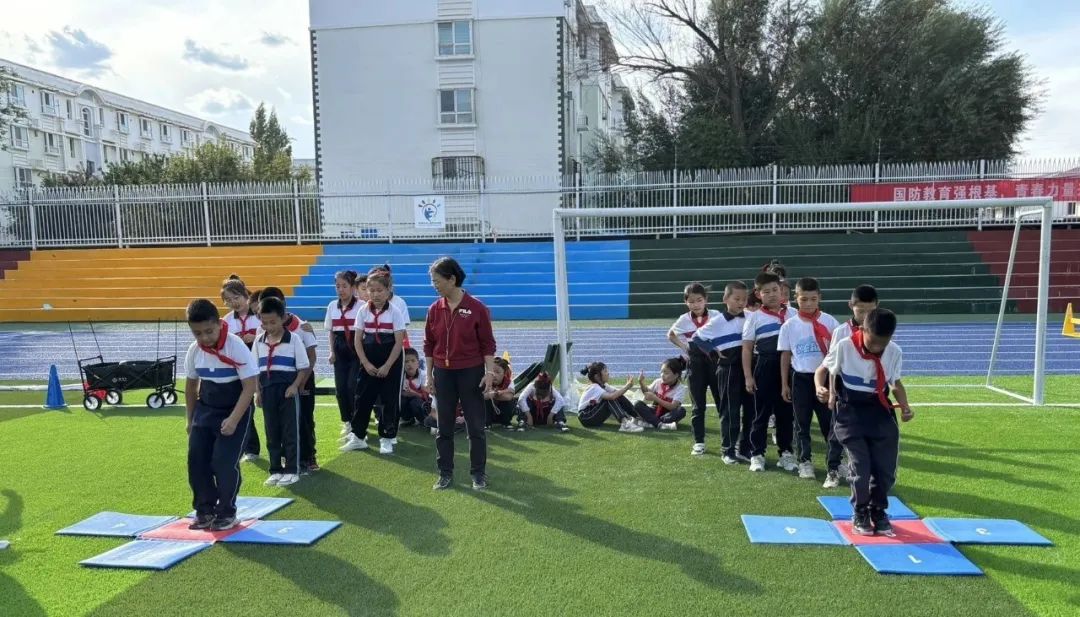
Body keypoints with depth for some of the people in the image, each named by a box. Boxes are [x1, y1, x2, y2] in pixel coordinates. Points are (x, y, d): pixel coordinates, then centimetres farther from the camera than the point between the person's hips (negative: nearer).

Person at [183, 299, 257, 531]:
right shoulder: (194, 351, -4)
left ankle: (227, 513, 9)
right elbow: (191, 385, 12)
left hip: (234, 411, -5)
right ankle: (205, 510, 18)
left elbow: (250, 385, -20)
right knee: (196, 459, 2)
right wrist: (190, 419, 14)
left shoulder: (236, 347, -21)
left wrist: (233, 420, -24)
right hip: (205, 409, 5)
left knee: (224, 461, -9)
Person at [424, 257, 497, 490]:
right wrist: (429, 373, 7)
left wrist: (490, 372, -10)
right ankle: (445, 473, 21)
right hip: (443, 373, 4)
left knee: (475, 426, 5)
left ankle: (479, 473, 17)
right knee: (444, 426, 10)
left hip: (471, 372, -4)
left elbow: (487, 343, -5)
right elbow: (429, 344, 8)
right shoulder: (434, 309, 2)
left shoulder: (476, 308, -9)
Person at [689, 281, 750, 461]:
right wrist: (713, 352, -7)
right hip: (728, 370, -4)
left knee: (750, 408, 8)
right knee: (730, 411, 0)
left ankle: (744, 448, 21)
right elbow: (696, 338, -1)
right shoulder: (717, 322, -6)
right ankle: (727, 450, 11)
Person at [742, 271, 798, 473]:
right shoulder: (754, 317, -2)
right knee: (761, 412, 4)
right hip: (765, 368, -2)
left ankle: (786, 452, 23)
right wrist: (748, 376, -5)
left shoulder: (793, 314, 3)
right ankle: (757, 454, 12)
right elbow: (747, 348, -1)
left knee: (786, 412, 11)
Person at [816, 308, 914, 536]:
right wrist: (820, 388, -23)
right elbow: (822, 370, -2)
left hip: (881, 412, 3)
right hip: (850, 413, -3)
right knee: (861, 468, -8)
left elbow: (896, 383, 10)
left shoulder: (895, 352, -6)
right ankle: (860, 514, 17)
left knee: (886, 469, 4)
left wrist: (905, 406, -7)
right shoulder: (844, 347, -16)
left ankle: (878, 511, 29)